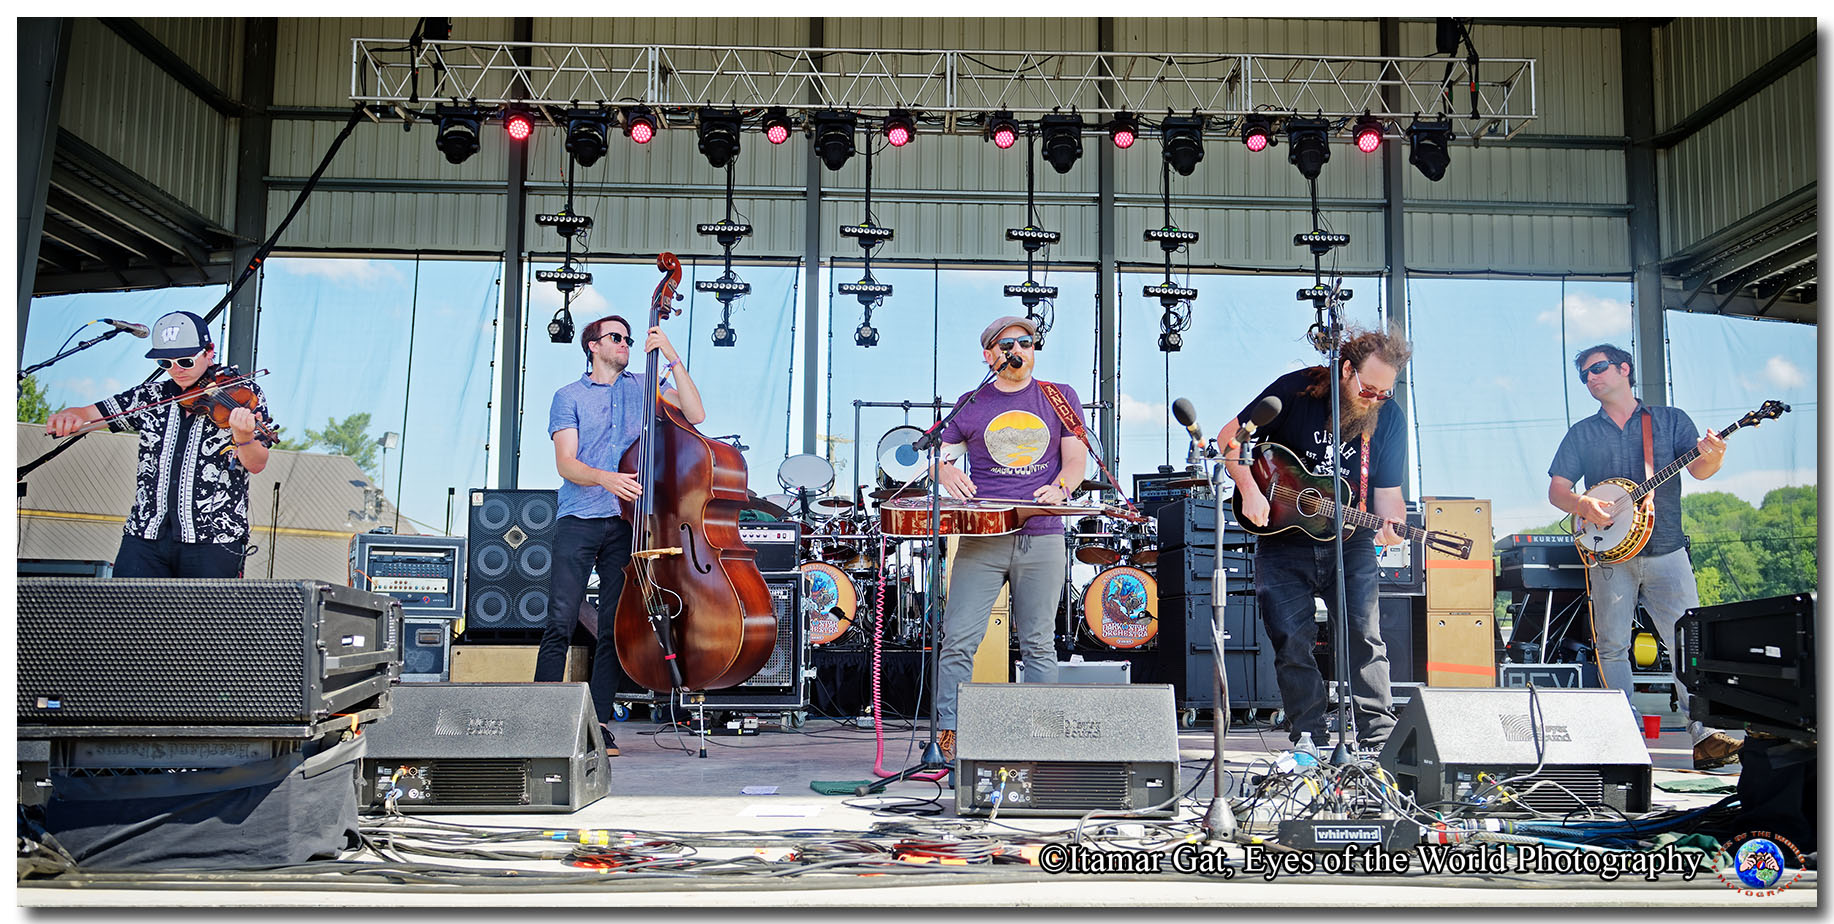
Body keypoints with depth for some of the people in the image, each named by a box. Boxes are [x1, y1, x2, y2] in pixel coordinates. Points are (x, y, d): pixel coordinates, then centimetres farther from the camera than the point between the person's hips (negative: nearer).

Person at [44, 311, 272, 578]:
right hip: (145, 536, 3)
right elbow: (90, 415, 14)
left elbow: (256, 465, -7)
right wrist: (69, 416, -10)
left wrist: (243, 438, -29)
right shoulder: (151, 396, 12)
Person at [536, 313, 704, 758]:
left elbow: (695, 414, 3)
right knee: (560, 623, -9)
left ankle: (600, 722, 6)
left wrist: (672, 359, -2)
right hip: (578, 521, -2)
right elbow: (565, 463, -1)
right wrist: (605, 478, -21)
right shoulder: (569, 396, 10)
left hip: (627, 521, 2)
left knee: (614, 628, 0)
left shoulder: (642, 387, 17)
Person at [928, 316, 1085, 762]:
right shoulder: (970, 404, 10)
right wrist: (946, 473, -13)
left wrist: (1059, 486, -13)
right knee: (958, 640, -7)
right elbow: (938, 456, 10)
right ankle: (946, 734, 1)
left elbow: (1075, 461, 8)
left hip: (1042, 538, 1)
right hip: (980, 540, 0)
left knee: (1038, 645, 5)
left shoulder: (1059, 398, 12)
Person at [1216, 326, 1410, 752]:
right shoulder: (1295, 390, -10)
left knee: (1364, 635, -7)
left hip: (1348, 543, 1)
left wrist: (1392, 524, -22)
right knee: (1291, 640, -4)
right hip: (1283, 538, -1)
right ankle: (1310, 741, 7)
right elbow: (1230, 437, -5)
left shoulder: (1389, 419, -2)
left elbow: (1387, 491, 1)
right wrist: (1250, 492, -16)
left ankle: (1378, 741, 3)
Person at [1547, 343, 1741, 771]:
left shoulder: (1670, 420, 10)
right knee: (1612, 648, 0)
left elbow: (1698, 468, -4)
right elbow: (1556, 489, 10)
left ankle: (1703, 736, -6)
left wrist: (1712, 458, -28)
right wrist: (1583, 505, -12)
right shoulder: (1581, 434, 14)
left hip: (1666, 553, -1)